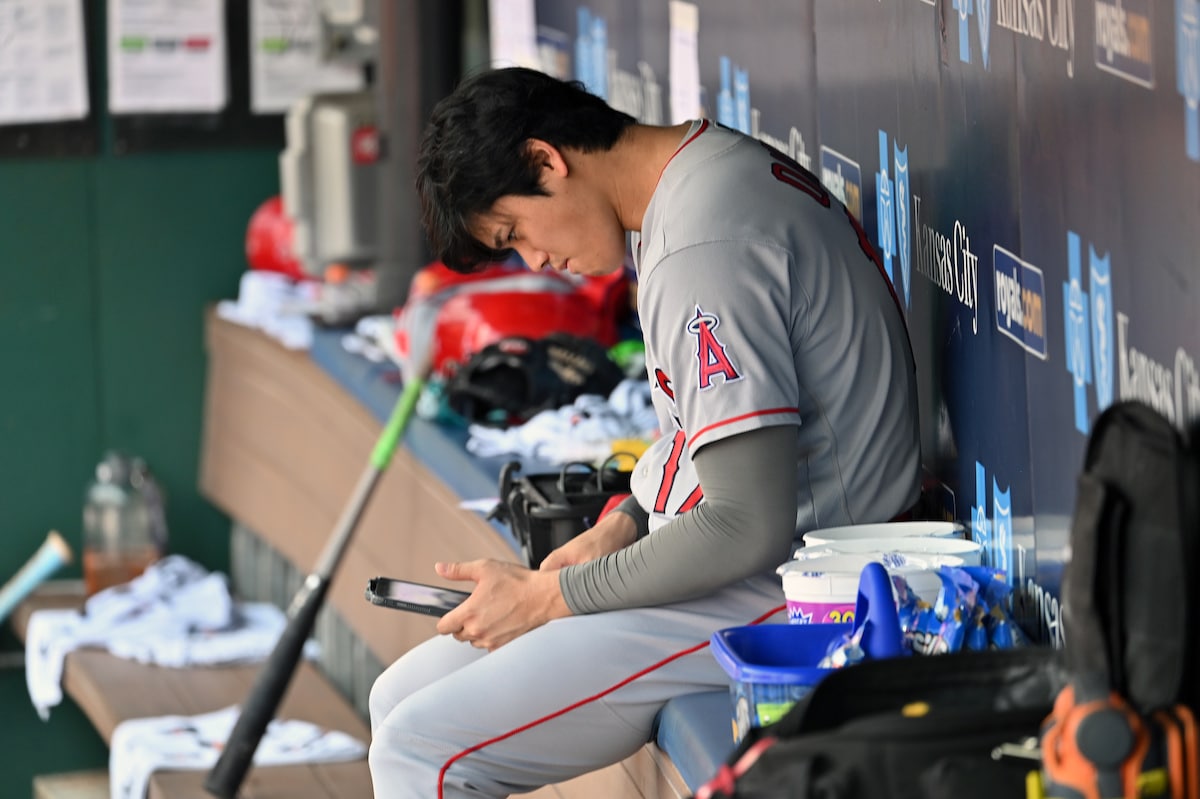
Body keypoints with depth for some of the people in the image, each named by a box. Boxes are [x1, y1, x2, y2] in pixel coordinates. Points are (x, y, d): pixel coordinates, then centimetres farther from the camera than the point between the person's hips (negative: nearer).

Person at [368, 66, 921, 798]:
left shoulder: (702, 248, -22)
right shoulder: (724, 167, 11)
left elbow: (749, 527, -25)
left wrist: (546, 597, -13)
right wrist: (626, 521, 8)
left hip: (771, 598, -11)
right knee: (400, 699, 10)